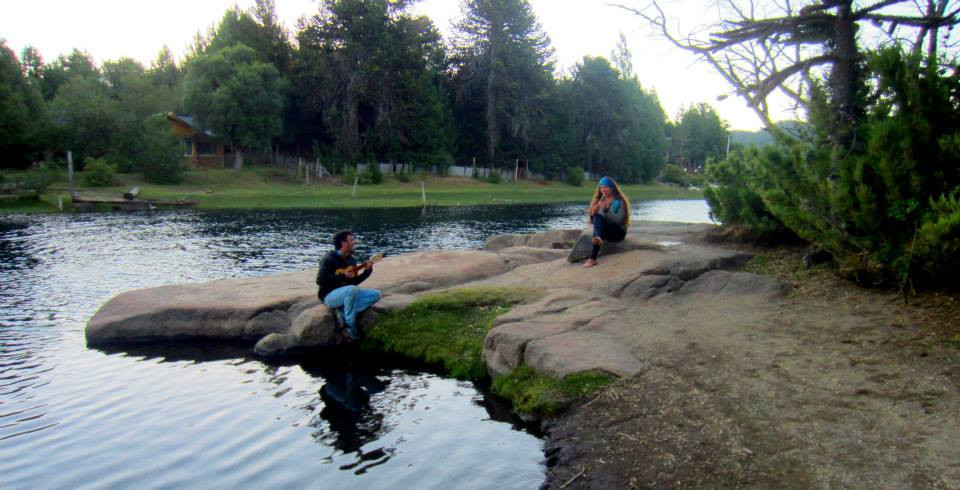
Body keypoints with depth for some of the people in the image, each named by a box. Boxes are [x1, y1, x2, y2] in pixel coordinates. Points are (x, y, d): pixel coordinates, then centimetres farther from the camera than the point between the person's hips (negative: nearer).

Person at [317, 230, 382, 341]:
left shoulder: (352, 260, 9)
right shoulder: (329, 258, -14)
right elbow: (320, 280, -23)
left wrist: (367, 271, -2)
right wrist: (343, 276, -24)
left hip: (347, 294, 8)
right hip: (330, 295, -8)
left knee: (376, 294, -6)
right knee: (352, 290, -38)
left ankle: (343, 312, -15)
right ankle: (350, 325, -22)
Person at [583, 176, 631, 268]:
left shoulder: (620, 201, -2)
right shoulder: (600, 201, 12)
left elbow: (619, 219, -17)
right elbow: (592, 222, 13)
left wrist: (605, 210, -26)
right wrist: (592, 214, -9)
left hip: (618, 232, -4)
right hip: (604, 230, 4)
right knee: (597, 217, -28)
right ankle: (598, 238, -54)